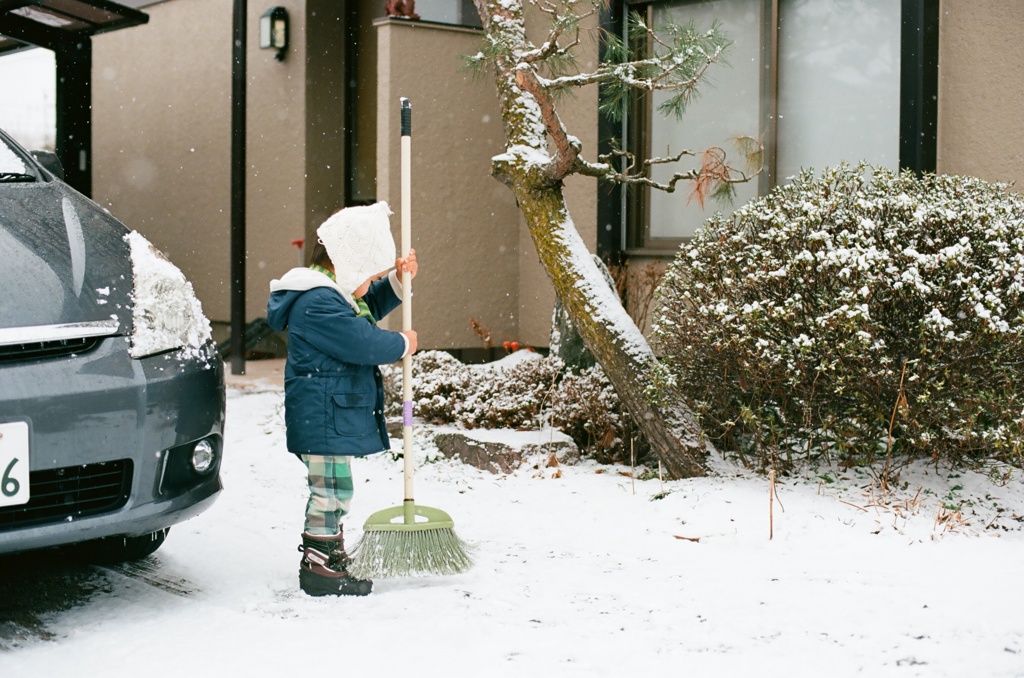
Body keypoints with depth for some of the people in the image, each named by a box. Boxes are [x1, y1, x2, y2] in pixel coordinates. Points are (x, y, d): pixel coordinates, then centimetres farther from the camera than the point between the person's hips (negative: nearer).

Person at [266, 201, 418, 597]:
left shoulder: (334, 294, 14)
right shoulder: (318, 303, -21)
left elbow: (372, 306, 32)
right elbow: (362, 342, -24)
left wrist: (397, 280, 15)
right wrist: (402, 345, -7)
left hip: (337, 417, 11)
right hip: (323, 419, -11)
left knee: (331, 491, 18)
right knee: (332, 490, -7)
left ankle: (329, 554, 29)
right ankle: (317, 566, 0)